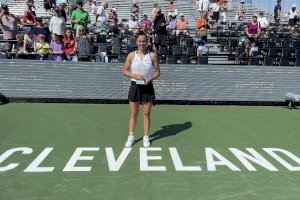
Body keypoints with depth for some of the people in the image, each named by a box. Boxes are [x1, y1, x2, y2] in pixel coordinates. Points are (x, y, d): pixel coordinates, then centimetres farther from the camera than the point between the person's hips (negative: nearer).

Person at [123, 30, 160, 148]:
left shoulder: (152, 56, -2)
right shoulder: (131, 55, -1)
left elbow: (157, 72, 2)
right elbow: (125, 70, 2)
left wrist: (151, 78, -17)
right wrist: (134, 75, -17)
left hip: (148, 87, 0)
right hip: (135, 86, 1)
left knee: (146, 114, 7)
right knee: (133, 114, 8)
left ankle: (146, 137, 20)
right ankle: (131, 137, 22)